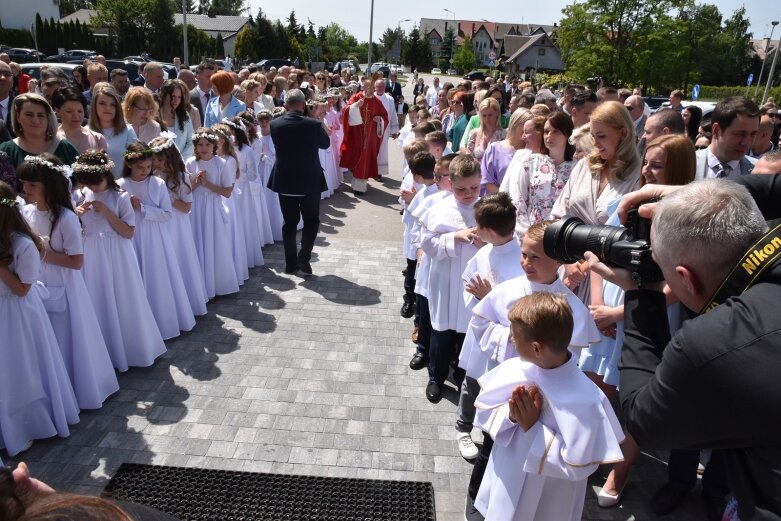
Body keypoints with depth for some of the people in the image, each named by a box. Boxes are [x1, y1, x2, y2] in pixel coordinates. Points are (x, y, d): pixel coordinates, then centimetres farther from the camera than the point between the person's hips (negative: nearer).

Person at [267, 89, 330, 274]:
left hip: (285, 181, 2)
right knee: (312, 220, 14)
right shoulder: (313, 124, -14)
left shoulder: (275, 124, -8)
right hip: (310, 181, -2)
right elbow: (326, 143, 4)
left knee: (289, 222, 12)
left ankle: (290, 263, 17)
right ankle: (304, 257, 1)